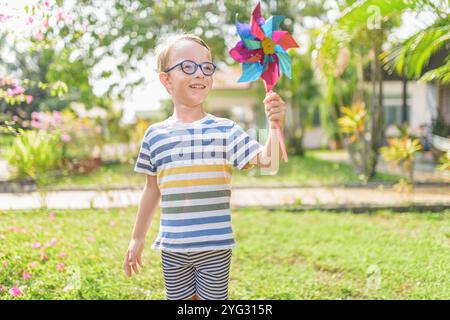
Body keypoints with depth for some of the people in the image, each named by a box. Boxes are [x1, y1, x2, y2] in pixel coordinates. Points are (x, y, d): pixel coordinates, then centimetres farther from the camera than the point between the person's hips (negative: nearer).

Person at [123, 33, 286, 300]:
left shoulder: (226, 130, -5)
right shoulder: (155, 135, 2)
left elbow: (267, 161, -14)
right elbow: (153, 189, 10)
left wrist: (275, 126, -32)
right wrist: (137, 238, 14)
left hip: (216, 246, -2)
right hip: (172, 247, 2)